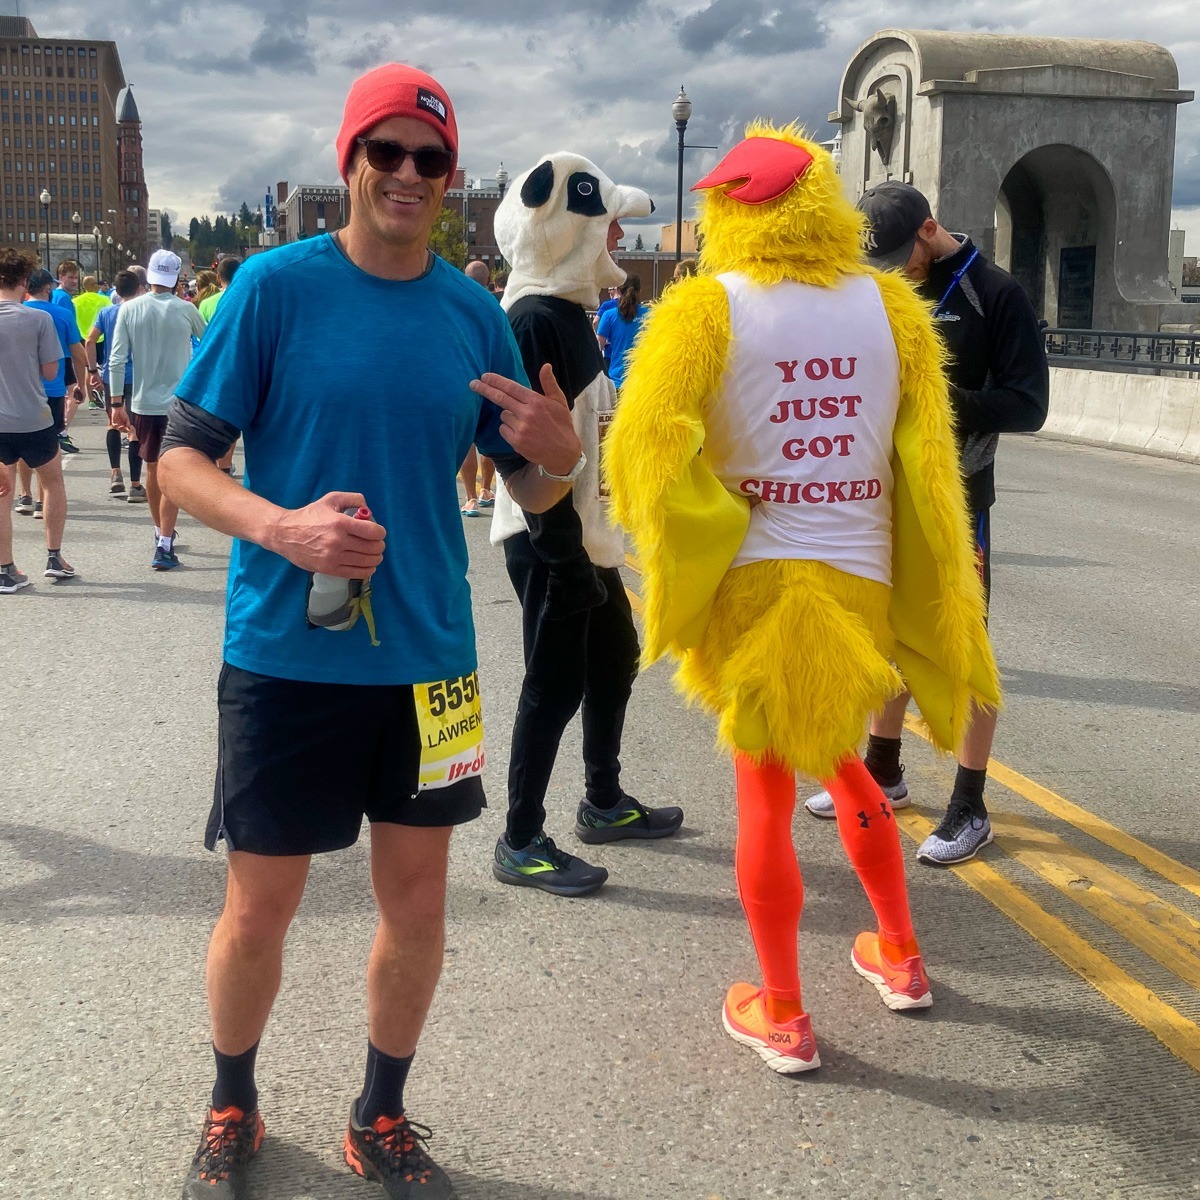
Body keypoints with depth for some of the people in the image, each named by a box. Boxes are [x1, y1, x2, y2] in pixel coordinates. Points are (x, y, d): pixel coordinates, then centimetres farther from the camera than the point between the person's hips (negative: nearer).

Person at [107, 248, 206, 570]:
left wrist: (117, 404, 1)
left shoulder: (129, 309, -3)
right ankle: (164, 546, -8)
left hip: (144, 402, 2)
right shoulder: (185, 310, -6)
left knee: (152, 470, 19)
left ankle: (161, 532, 35)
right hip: (179, 402, -2)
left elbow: (117, 359, -6)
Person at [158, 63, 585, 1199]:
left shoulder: (473, 312, 4)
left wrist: (557, 455, -15)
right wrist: (283, 526, -26)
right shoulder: (275, 285, -7)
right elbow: (182, 457, -7)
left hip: (427, 656, 4)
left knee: (416, 899, 11)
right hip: (284, 654, -3)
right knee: (260, 903, 8)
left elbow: (532, 488, 10)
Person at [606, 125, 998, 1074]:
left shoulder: (706, 308, -8)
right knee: (842, 760, 27)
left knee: (765, 795, 10)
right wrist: (938, 604, 7)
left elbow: (647, 441, -18)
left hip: (753, 579, -3)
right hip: (862, 582, 4)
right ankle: (899, 958, 39)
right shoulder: (893, 305, 1)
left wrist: (688, 550, -3)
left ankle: (783, 1017, 20)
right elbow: (929, 462, 0)